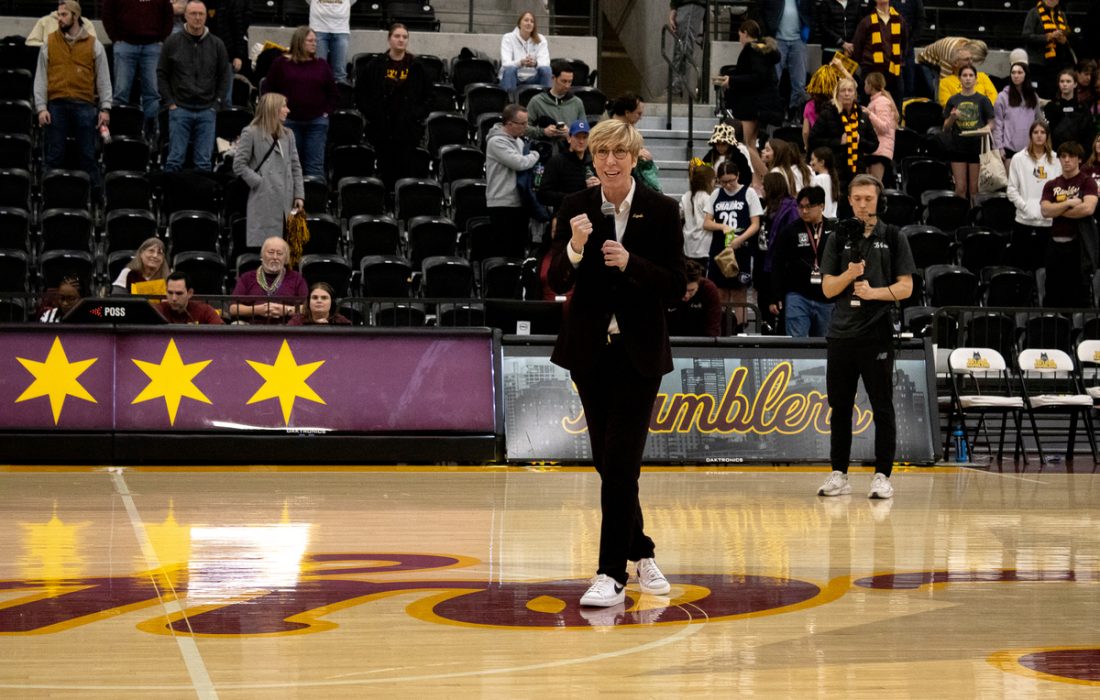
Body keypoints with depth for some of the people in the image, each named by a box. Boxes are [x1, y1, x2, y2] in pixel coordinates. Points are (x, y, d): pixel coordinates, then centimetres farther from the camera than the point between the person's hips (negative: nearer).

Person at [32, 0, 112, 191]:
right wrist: (41, 107, -2)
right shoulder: (49, 43, 8)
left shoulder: (93, 44, 7)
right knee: (54, 155, 3)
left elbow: (103, 79, 7)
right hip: (56, 105, 1)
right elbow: (41, 77, 7)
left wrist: (105, 108, -1)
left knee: (88, 154, 2)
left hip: (84, 106, -1)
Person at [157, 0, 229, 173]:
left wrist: (216, 104, 2)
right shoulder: (172, 42, 1)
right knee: (175, 159, -2)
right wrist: (170, 102, -2)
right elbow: (162, 74, 5)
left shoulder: (216, 45, 5)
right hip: (180, 109, -1)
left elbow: (223, 77, 10)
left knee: (204, 162, 2)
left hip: (206, 111, 1)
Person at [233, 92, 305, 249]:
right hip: (264, 202, -5)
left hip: (286, 203, 5)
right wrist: (260, 183, -11)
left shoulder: (287, 134, 16)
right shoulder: (251, 133, 0)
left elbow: (295, 166, 15)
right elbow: (239, 165, -3)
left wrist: (299, 195, 5)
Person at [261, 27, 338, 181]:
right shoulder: (281, 63, 2)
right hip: (290, 122, -1)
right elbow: (268, 89, 6)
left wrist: (327, 111, 3)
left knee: (315, 166, 0)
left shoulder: (321, 65, 7)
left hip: (316, 122, 1)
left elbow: (333, 92, 13)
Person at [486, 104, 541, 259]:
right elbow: (520, 163, -22)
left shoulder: (518, 140, 15)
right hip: (503, 205, -9)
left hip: (519, 204, 9)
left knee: (520, 249, 11)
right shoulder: (496, 142, -13)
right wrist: (536, 154, -5)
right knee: (506, 252, -6)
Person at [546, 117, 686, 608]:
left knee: (621, 464, -9)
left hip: (639, 351, -3)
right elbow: (556, 283, -3)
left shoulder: (661, 211, -5)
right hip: (589, 348, 3)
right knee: (608, 463, 10)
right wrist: (575, 248, -22)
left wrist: (630, 263, -22)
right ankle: (641, 554, 27)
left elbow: (675, 287, -7)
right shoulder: (576, 208, 0)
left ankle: (612, 575, -7)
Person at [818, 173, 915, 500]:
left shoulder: (893, 237, 3)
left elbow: (906, 287, -1)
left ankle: (882, 476, 5)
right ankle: (839, 475, 14)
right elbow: (827, 288, 6)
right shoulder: (838, 238, 10)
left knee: (883, 409, 0)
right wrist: (849, 274, -12)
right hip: (841, 335, 3)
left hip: (877, 336, -3)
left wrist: (874, 292, -16)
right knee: (840, 408, 7)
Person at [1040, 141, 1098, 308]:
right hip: (1056, 244, 4)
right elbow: (1045, 210, -2)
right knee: (1052, 297, 10)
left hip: (1079, 245, -4)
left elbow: (1088, 208, -16)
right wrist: (1069, 203, -12)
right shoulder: (1051, 185, 12)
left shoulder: (1087, 182, 0)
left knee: (1080, 296, -1)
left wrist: (1058, 210, -7)